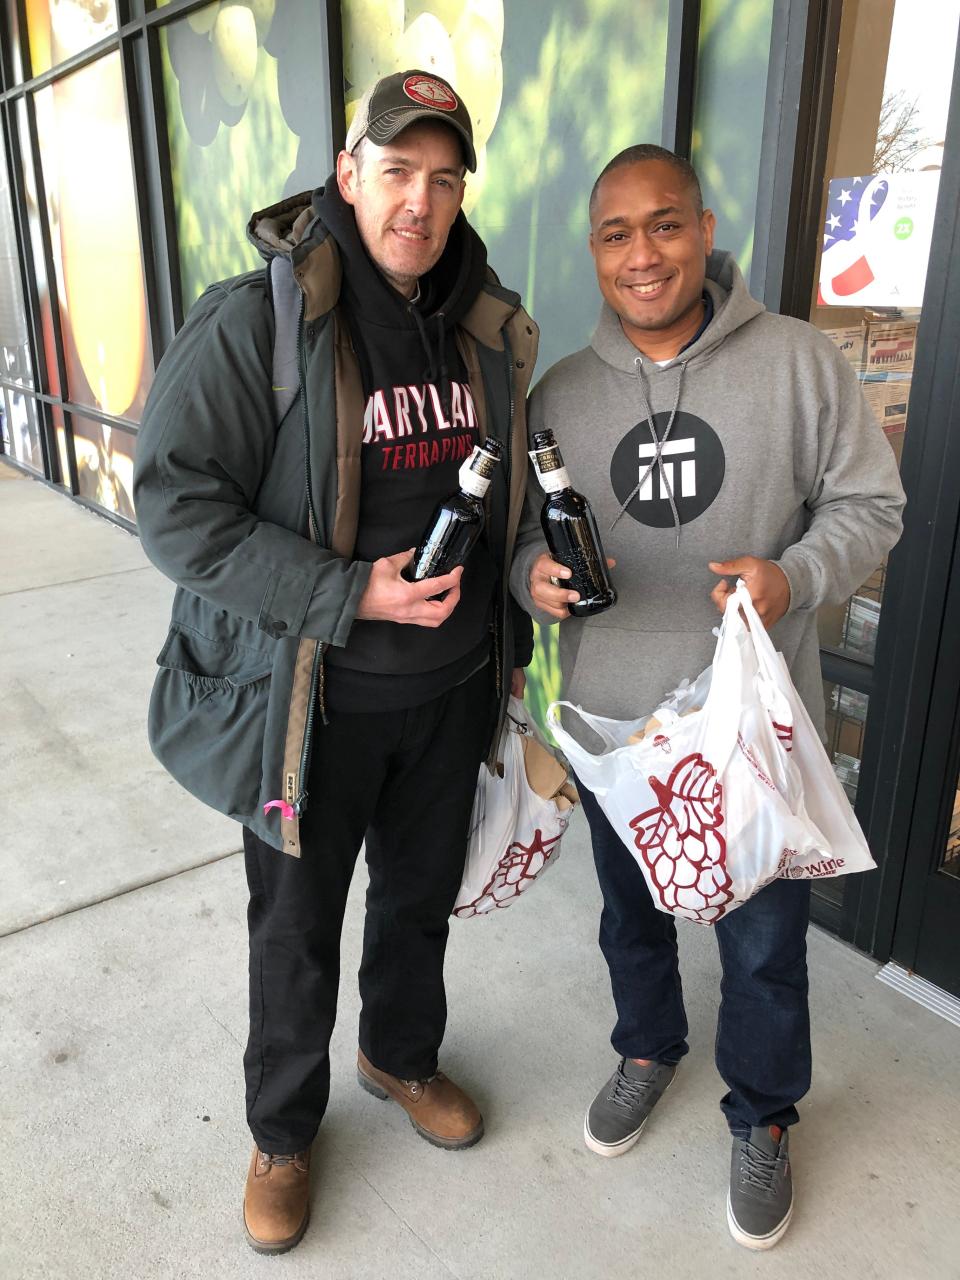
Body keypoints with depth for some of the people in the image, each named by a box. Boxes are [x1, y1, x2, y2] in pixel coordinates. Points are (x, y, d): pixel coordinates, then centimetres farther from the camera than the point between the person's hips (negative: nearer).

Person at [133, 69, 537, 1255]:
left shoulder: (487, 328, 2)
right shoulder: (256, 320, -16)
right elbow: (176, 506, -19)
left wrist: (507, 642, 12)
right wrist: (351, 595, -25)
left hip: (451, 689, 5)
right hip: (313, 699, -4)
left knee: (422, 899, 24)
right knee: (297, 933, 14)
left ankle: (402, 1056, 53)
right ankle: (282, 1130, 42)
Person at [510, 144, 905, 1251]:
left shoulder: (798, 360, -7)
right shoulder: (560, 392, 1)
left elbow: (868, 505, -3)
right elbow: (522, 538, 8)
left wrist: (796, 576, -22)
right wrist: (536, 575, -15)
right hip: (611, 719, 3)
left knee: (764, 942, 14)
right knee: (631, 913, 24)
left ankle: (761, 1119, 43)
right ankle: (648, 1049, 54)